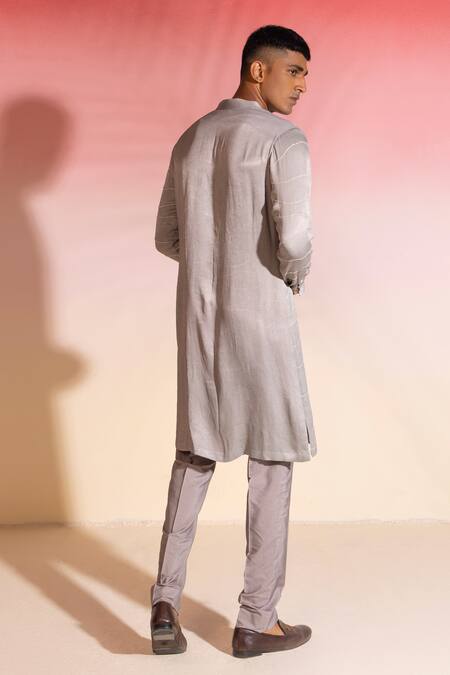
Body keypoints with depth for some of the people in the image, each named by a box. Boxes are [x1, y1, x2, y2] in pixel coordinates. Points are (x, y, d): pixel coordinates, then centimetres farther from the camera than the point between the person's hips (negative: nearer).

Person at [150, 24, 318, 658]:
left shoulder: (190, 140, 12)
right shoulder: (283, 139, -11)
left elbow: (168, 238, 15)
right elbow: (294, 235, -24)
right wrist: (296, 273, -3)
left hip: (198, 318, 6)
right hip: (261, 319, -6)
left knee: (195, 454, 16)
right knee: (272, 463, 6)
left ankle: (166, 603, 11)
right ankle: (256, 620, 14)